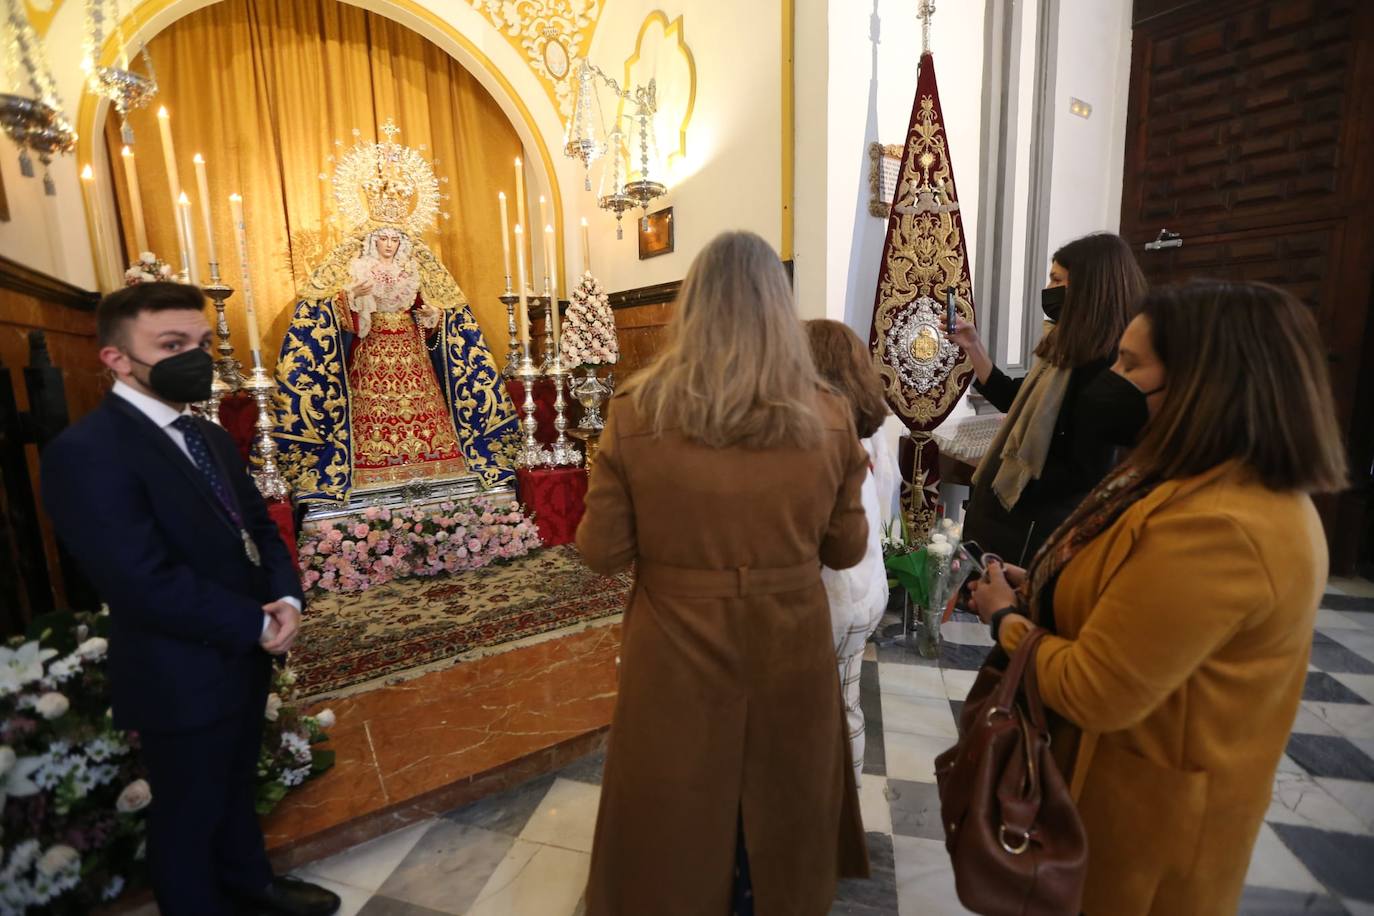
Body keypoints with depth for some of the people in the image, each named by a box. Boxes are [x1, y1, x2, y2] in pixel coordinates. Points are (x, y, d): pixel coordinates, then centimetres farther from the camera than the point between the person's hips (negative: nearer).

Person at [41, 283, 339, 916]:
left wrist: (285, 599, -11)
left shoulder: (210, 438, 5)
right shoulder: (86, 452, -22)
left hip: (244, 658, 8)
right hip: (183, 678, -8)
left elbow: (258, 526, 7)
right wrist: (258, 625, -18)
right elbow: (147, 585, -27)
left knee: (236, 788, 28)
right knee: (188, 815, 17)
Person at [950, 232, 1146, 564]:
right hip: (1008, 506, 9)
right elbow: (1016, 402, 17)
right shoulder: (1069, 349, 7)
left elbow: (1083, 472, -22)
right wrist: (973, 346, 11)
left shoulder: (1105, 363, -21)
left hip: (1036, 522, -8)